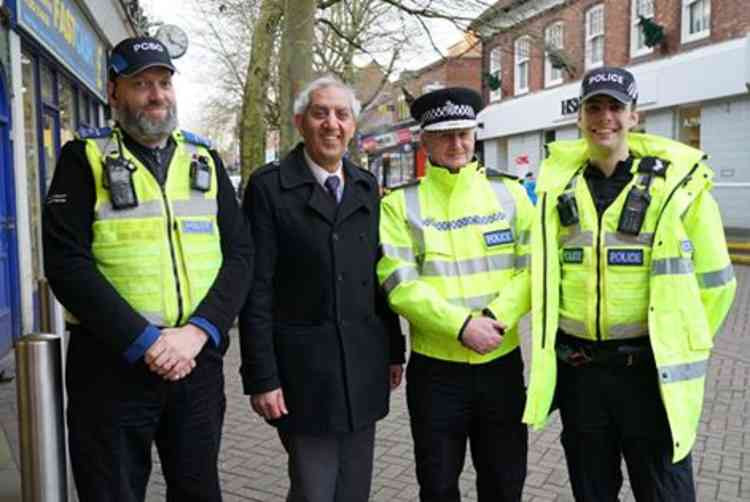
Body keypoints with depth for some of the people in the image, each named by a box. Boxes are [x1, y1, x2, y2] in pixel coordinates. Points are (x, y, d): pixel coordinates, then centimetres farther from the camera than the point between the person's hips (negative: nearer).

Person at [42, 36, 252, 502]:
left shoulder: (205, 160, 9)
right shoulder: (85, 158, 0)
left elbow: (239, 252, 2)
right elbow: (67, 262, -10)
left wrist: (198, 331, -12)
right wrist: (144, 341, -17)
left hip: (198, 358, 3)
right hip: (112, 363, -3)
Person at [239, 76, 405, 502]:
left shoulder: (367, 187, 9)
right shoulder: (269, 186, -7)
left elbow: (378, 274, 12)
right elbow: (257, 289, -10)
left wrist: (394, 350, 12)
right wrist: (262, 377, -12)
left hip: (363, 369, 5)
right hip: (304, 371, -5)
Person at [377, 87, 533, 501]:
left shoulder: (508, 192, 3)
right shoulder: (400, 203, -3)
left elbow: (533, 268, -1)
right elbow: (401, 285, -11)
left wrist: (495, 319, -16)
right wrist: (463, 326, -21)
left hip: (502, 362, 2)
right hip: (435, 368, -1)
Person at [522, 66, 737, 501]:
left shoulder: (677, 182, -6)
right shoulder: (560, 185, 3)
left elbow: (713, 281, 0)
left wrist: (681, 346, 2)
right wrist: (555, 341, 9)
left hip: (651, 371, -3)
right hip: (577, 371, 3)